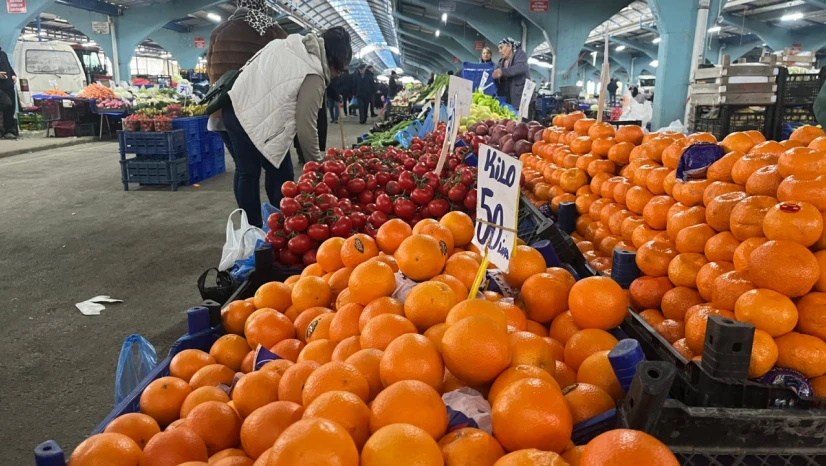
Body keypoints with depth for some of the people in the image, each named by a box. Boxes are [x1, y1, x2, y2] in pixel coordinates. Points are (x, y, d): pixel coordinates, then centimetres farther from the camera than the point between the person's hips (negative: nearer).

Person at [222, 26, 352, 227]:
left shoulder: (290, 44, 11)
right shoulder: (313, 75, -13)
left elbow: (249, 66, 20)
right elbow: (306, 127, -13)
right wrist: (317, 166, -1)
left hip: (235, 106, 9)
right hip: (257, 121, -9)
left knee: (248, 174, 15)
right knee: (281, 175, 6)